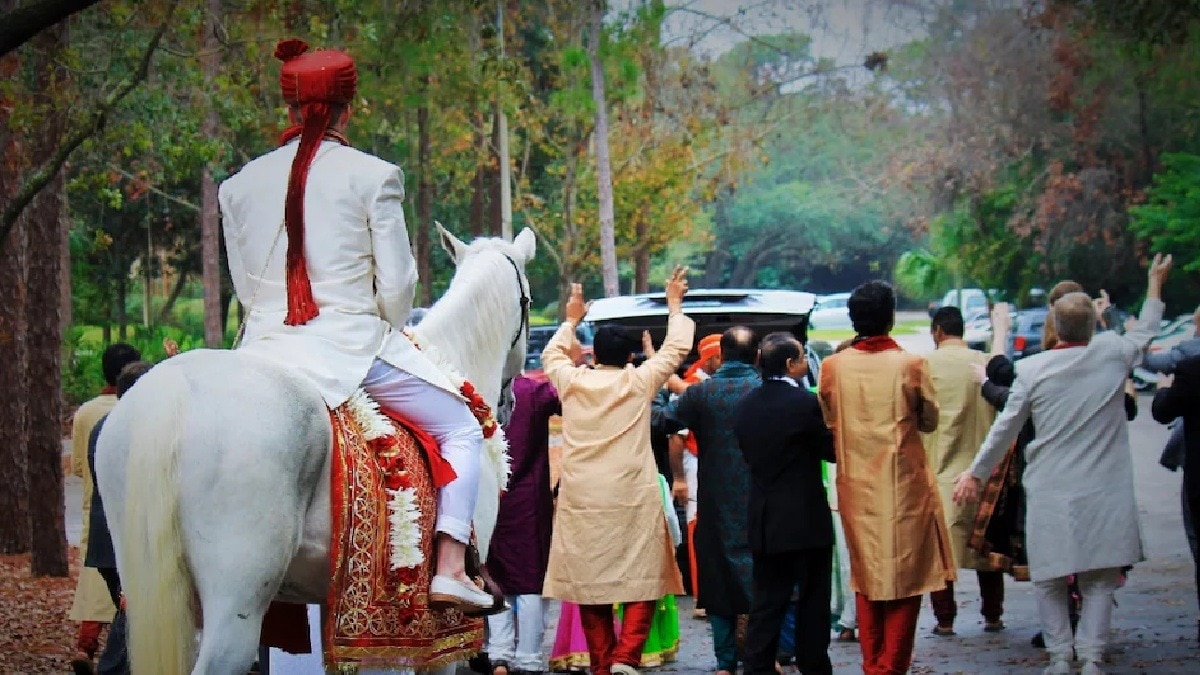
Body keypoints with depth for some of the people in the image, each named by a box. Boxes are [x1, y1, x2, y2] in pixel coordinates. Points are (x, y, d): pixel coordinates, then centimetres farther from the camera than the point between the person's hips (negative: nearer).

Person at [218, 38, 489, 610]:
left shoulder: (239, 187, 5)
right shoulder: (372, 176, -6)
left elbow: (245, 289, 10)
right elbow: (397, 284, -5)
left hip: (266, 351, 4)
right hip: (354, 345, -4)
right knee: (462, 429, 14)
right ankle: (450, 569, -1)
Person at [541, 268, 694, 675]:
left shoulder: (571, 381, 5)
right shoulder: (639, 382, -2)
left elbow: (552, 354, 27)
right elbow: (676, 349, 11)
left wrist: (571, 321, 41)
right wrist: (674, 306, 25)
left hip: (581, 500, 2)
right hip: (632, 500, -2)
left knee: (589, 582, 7)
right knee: (641, 579, 3)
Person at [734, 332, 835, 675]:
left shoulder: (747, 405, 4)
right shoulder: (805, 403, -15)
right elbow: (832, 451, -6)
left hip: (764, 519, 6)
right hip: (806, 519, -6)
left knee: (767, 602, 9)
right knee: (812, 600, 5)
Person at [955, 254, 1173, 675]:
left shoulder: (1031, 369, -6)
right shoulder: (1112, 353, -3)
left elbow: (1005, 428, 0)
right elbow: (1146, 332, 19)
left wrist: (976, 473, 12)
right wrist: (1155, 282, 34)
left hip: (1050, 492, -1)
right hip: (1105, 493, 1)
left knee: (1050, 578, 9)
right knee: (1099, 577, 6)